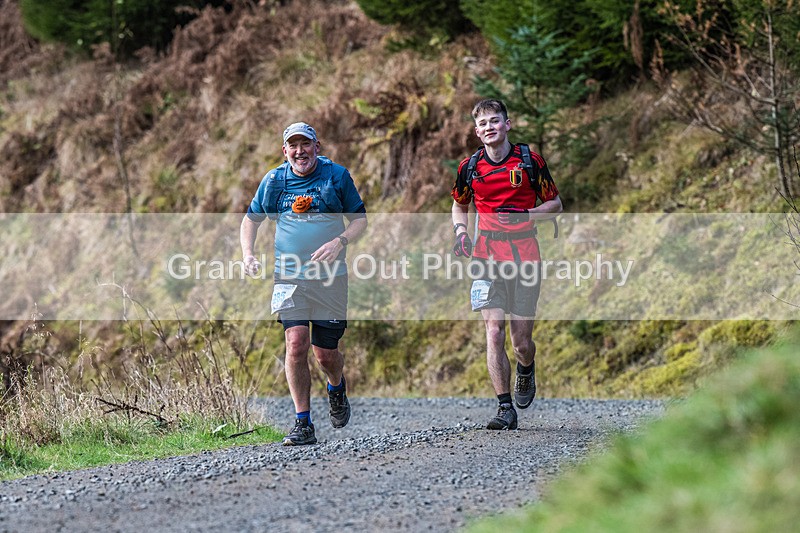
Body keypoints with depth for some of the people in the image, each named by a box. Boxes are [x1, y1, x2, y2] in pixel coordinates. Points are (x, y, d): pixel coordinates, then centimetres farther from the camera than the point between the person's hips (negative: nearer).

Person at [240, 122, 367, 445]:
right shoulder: (274, 181, 3)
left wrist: (340, 241, -15)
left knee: (326, 353, 3)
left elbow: (360, 219, 5)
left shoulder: (337, 176, -1)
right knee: (296, 344, -15)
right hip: (288, 278, 1)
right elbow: (251, 218, 17)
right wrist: (248, 254, 0)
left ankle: (336, 388, 40)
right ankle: (303, 424, -9)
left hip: (330, 278, -1)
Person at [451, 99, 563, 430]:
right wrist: (461, 232, 3)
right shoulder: (470, 167, 6)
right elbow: (459, 206, 23)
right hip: (487, 257, 1)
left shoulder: (530, 161, 0)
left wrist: (524, 215, -11)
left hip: (525, 256, -1)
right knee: (493, 331, -12)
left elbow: (555, 205, 7)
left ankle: (526, 371, 36)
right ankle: (505, 408, -7)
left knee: (522, 341, 0)